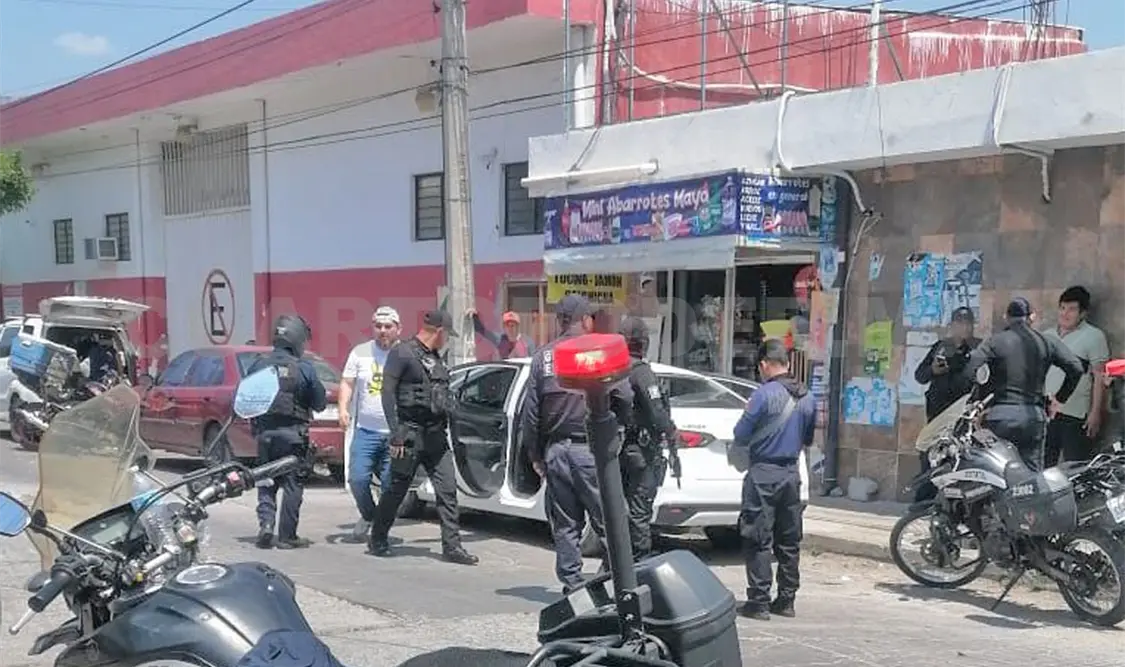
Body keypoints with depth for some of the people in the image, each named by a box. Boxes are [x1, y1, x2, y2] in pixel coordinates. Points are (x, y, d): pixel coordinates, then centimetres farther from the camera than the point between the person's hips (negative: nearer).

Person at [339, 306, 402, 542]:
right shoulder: (360, 352, 8)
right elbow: (347, 383, 9)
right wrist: (343, 408, -9)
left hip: (396, 433, -1)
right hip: (365, 430, 1)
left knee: (391, 486, 0)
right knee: (357, 480, -6)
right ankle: (367, 516, 21)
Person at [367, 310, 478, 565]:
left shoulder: (435, 358, 16)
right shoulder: (402, 353, -7)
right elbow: (387, 393, -12)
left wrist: (445, 427, 13)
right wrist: (396, 434, -16)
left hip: (436, 436, 7)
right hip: (410, 435, -7)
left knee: (447, 490, 0)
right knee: (396, 490, 4)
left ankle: (452, 546, 2)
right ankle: (377, 539, 20)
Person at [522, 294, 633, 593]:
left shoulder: (542, 356, 7)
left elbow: (530, 411, 7)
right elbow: (625, 398, -9)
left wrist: (535, 454, 14)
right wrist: (625, 429, 10)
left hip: (556, 450, 4)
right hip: (592, 449, -4)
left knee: (564, 524, 10)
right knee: (606, 519, 2)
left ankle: (572, 584, 14)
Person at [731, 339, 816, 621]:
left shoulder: (765, 394, -14)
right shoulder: (807, 397, 6)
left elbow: (740, 436, -9)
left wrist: (759, 437, 11)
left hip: (763, 474, -6)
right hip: (791, 473, 6)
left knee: (758, 541, -1)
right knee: (789, 541, 12)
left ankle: (759, 602, -1)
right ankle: (786, 599, 18)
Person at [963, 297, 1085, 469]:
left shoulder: (995, 341, -1)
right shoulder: (1047, 342, 7)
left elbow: (969, 371, -13)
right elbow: (1076, 368, 0)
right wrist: (1059, 399, 11)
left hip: (1000, 415, -2)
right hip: (1034, 416, 2)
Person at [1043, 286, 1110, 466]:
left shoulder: (1094, 336, -4)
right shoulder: (1047, 335, 14)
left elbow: (1099, 377, -7)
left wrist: (1096, 412, -12)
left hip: (1075, 416, -6)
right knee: (1043, 466, 12)